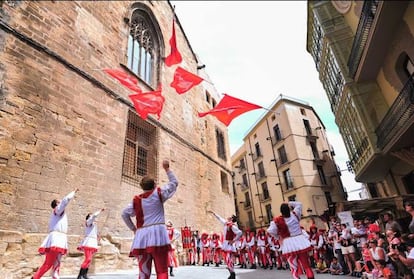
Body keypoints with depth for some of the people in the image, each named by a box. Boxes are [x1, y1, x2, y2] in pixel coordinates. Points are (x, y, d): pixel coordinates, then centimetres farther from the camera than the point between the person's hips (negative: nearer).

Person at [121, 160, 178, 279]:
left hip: (142, 236, 4)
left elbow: (124, 214, 18)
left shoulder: (137, 200, 12)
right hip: (157, 234, -4)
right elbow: (174, 182, 12)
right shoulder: (159, 193, 2)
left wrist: (133, 228, 24)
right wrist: (167, 169, 18)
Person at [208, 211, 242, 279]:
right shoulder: (226, 223, 10)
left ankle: (232, 274, -8)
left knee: (228, 259, -14)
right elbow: (220, 218, 25)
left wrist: (233, 240, -18)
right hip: (225, 243, 9)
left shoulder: (232, 226, -15)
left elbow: (240, 233, -24)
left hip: (229, 244, -9)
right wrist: (213, 213, 31)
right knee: (227, 259, 10)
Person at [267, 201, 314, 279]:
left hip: (289, 245, -3)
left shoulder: (277, 220, -11)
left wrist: (278, 236, 0)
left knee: (294, 267, 6)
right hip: (300, 242, 3)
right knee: (306, 265, 12)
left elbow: (270, 231, -18)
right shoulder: (295, 215, 0)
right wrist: (289, 203, 12)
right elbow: (299, 204, 16)